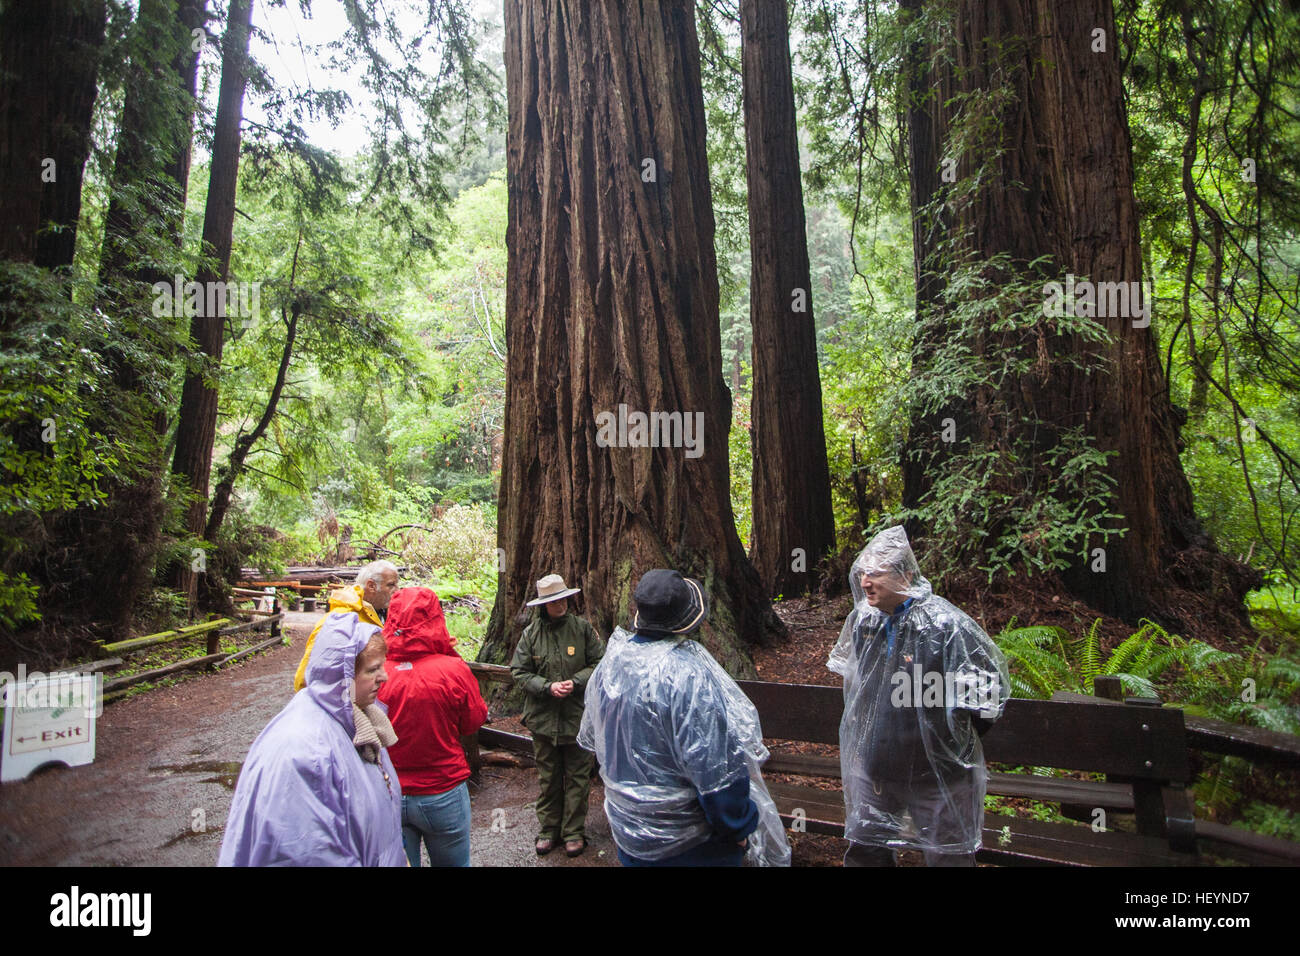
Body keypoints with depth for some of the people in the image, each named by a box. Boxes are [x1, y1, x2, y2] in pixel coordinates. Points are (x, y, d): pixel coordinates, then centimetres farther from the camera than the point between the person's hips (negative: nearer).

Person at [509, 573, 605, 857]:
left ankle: (574, 832, 22)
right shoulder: (531, 633, -1)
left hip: (577, 716, -1)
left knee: (577, 776, 8)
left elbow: (599, 663, -2)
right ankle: (547, 829, 28)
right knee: (547, 777, 13)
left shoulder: (582, 628, -4)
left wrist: (575, 682, -16)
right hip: (543, 717, 1)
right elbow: (519, 672, -1)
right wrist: (547, 687, -14)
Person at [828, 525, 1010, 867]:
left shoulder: (944, 623, -21)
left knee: (948, 856, 11)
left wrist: (956, 732, -6)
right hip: (872, 767, 6)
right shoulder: (861, 619, -2)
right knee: (864, 852, 18)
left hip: (938, 773, -5)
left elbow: (991, 685, -13)